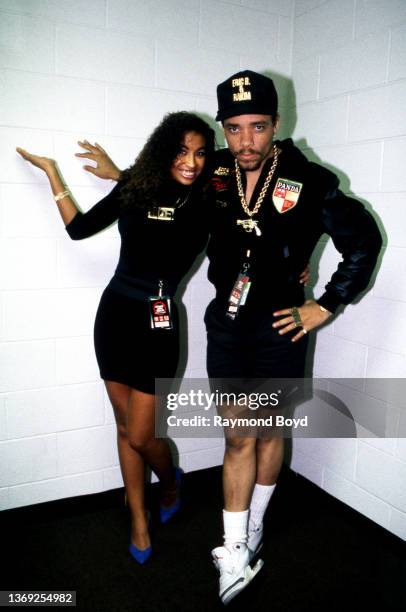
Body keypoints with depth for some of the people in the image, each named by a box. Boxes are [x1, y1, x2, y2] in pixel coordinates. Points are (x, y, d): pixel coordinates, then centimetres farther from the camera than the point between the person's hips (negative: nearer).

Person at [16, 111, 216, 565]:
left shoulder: (206, 203, -6)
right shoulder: (135, 186, 1)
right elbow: (79, 228, 7)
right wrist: (51, 171, 10)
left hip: (156, 321, -3)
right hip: (114, 311, 3)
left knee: (141, 435, -1)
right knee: (125, 426, 12)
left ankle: (170, 483, 35)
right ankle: (138, 520, 30)